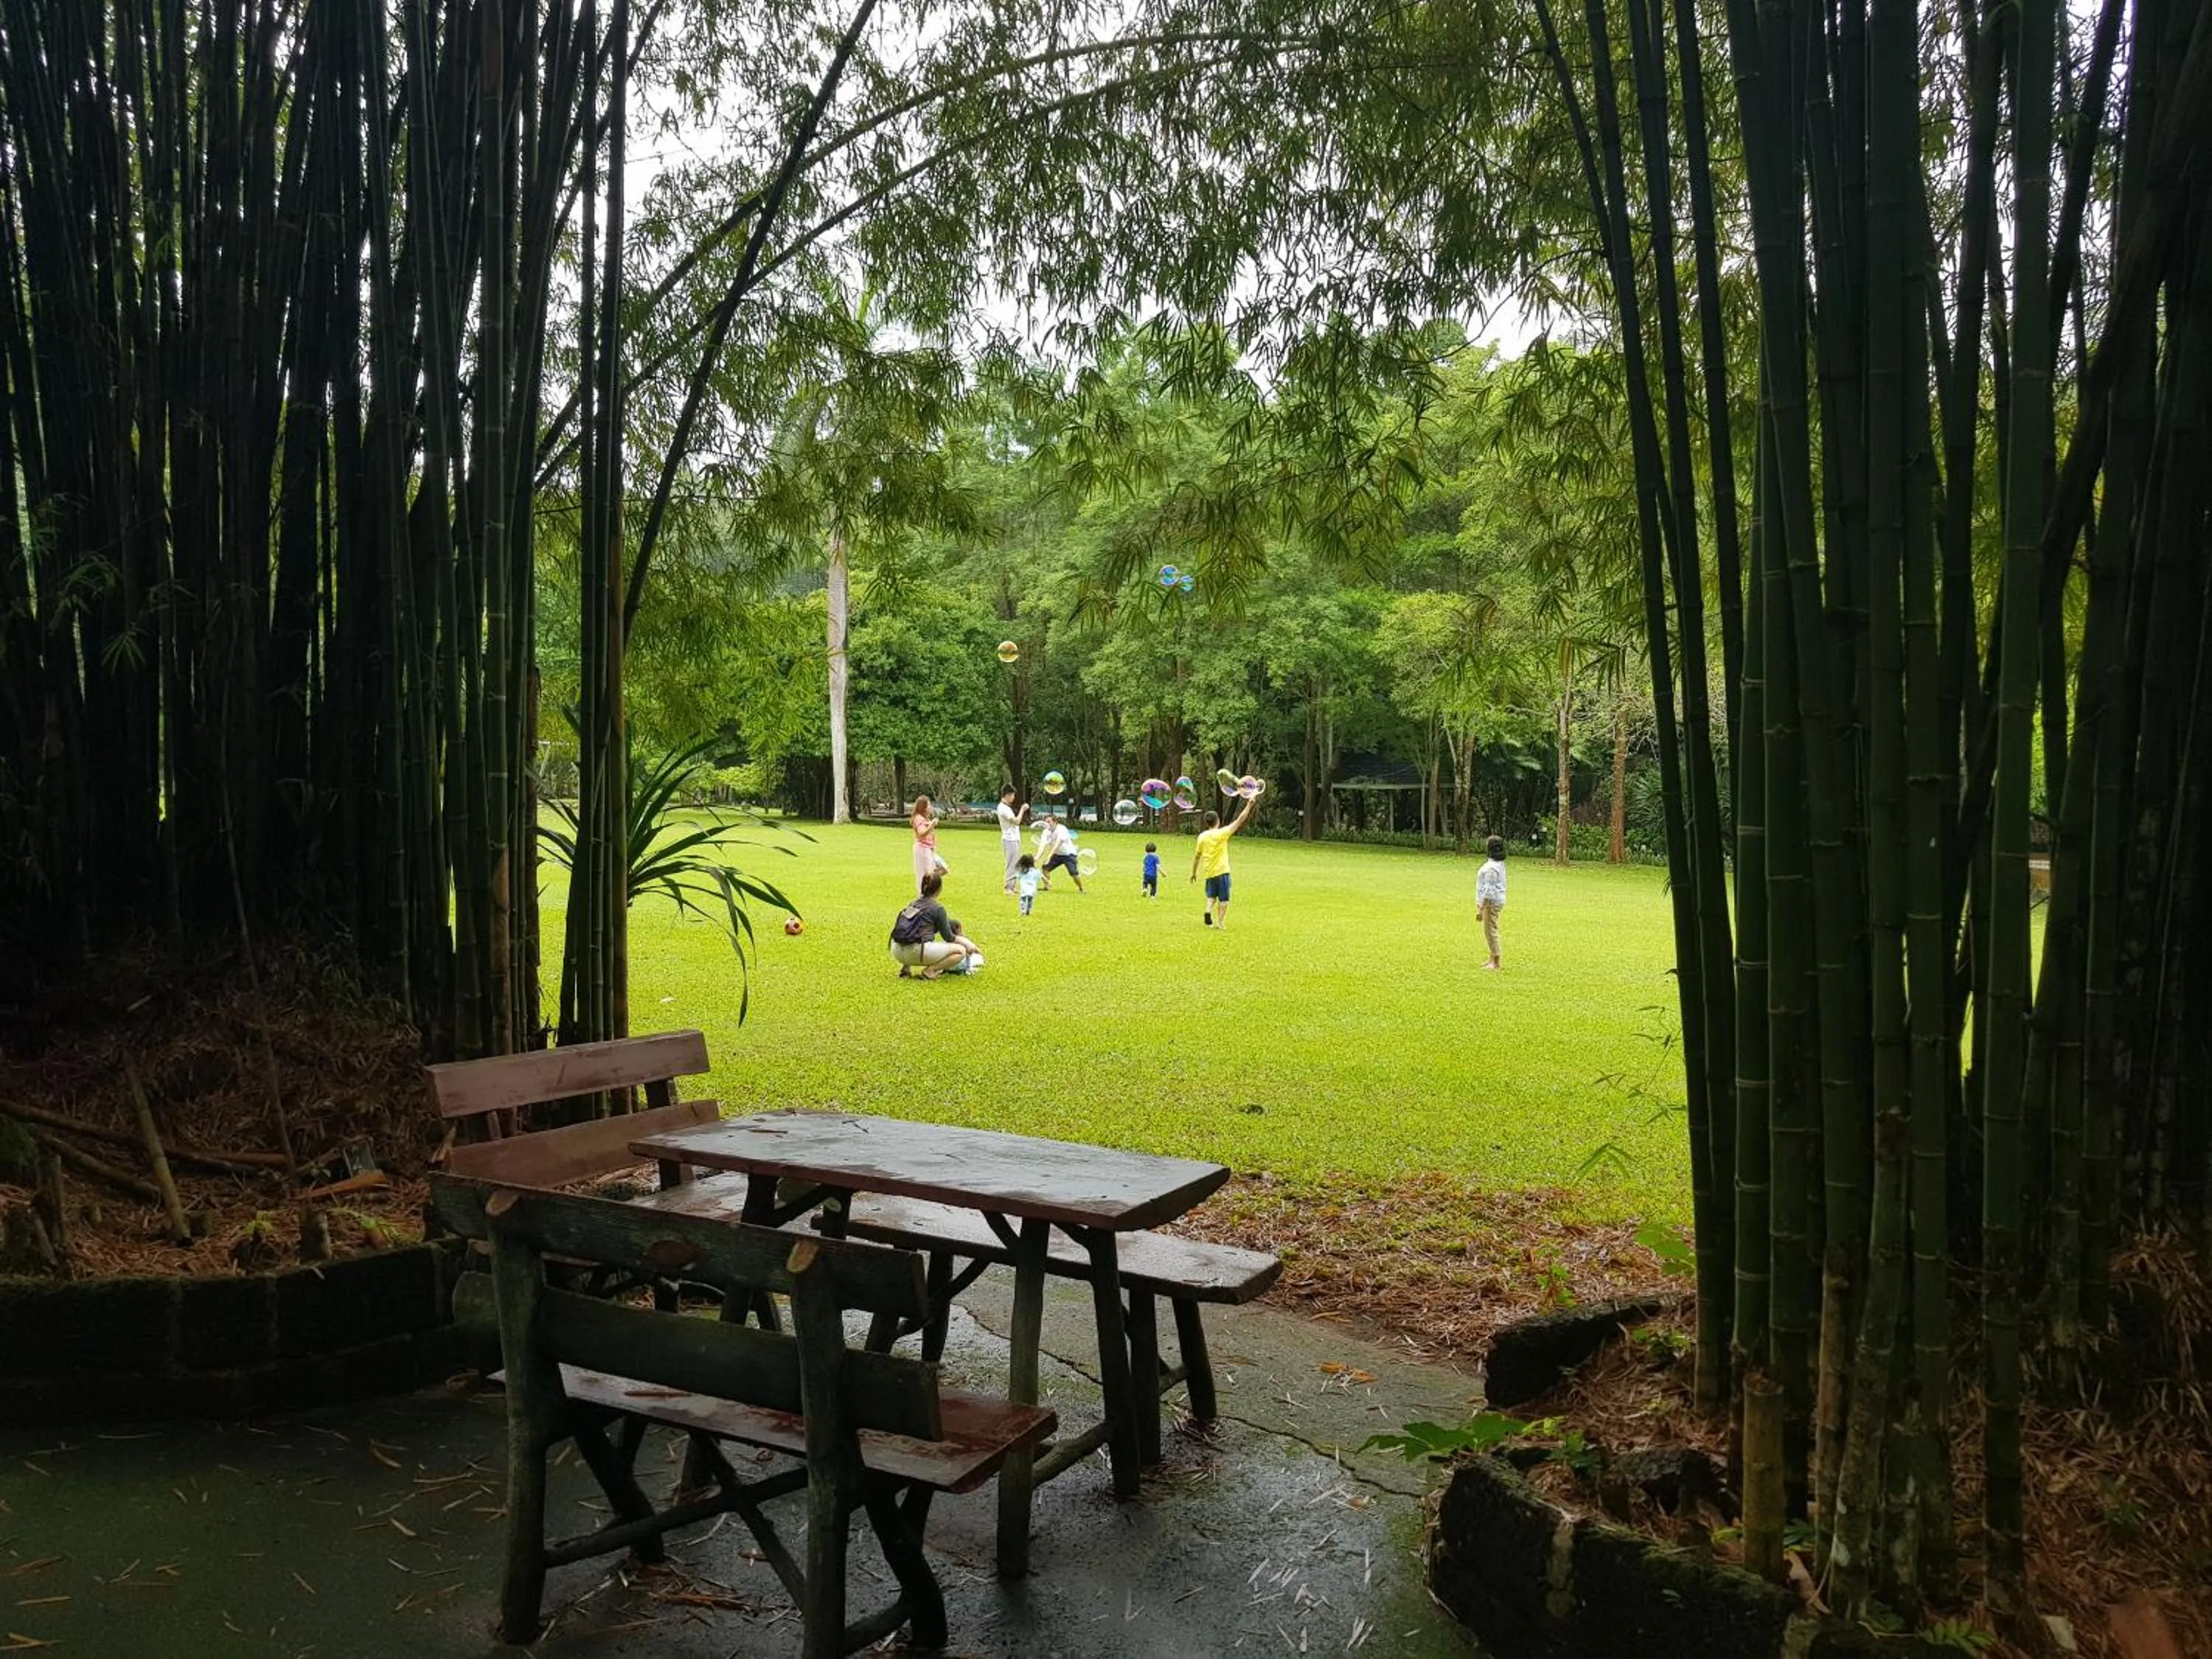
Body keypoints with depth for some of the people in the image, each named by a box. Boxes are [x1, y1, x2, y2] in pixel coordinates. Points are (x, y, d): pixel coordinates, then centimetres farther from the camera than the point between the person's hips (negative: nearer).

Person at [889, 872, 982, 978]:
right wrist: (966, 943, 20)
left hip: (897, 951, 7)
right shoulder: (937, 907, -2)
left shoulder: (914, 903, 18)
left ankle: (906, 967, 16)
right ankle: (930, 971, -10)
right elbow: (948, 938, 2)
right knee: (961, 951, 3)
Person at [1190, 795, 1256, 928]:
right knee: (1223, 899, 5)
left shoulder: (1202, 836, 1)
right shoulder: (1222, 833, -12)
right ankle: (1220, 922, 1)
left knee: (1211, 896, 19)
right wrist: (1249, 806, -3)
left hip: (1209, 872, 4)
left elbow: (1196, 856, 7)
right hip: (1221, 871, -4)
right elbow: (1239, 820, -9)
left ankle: (1208, 911, -7)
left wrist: (1194, 872, 18)